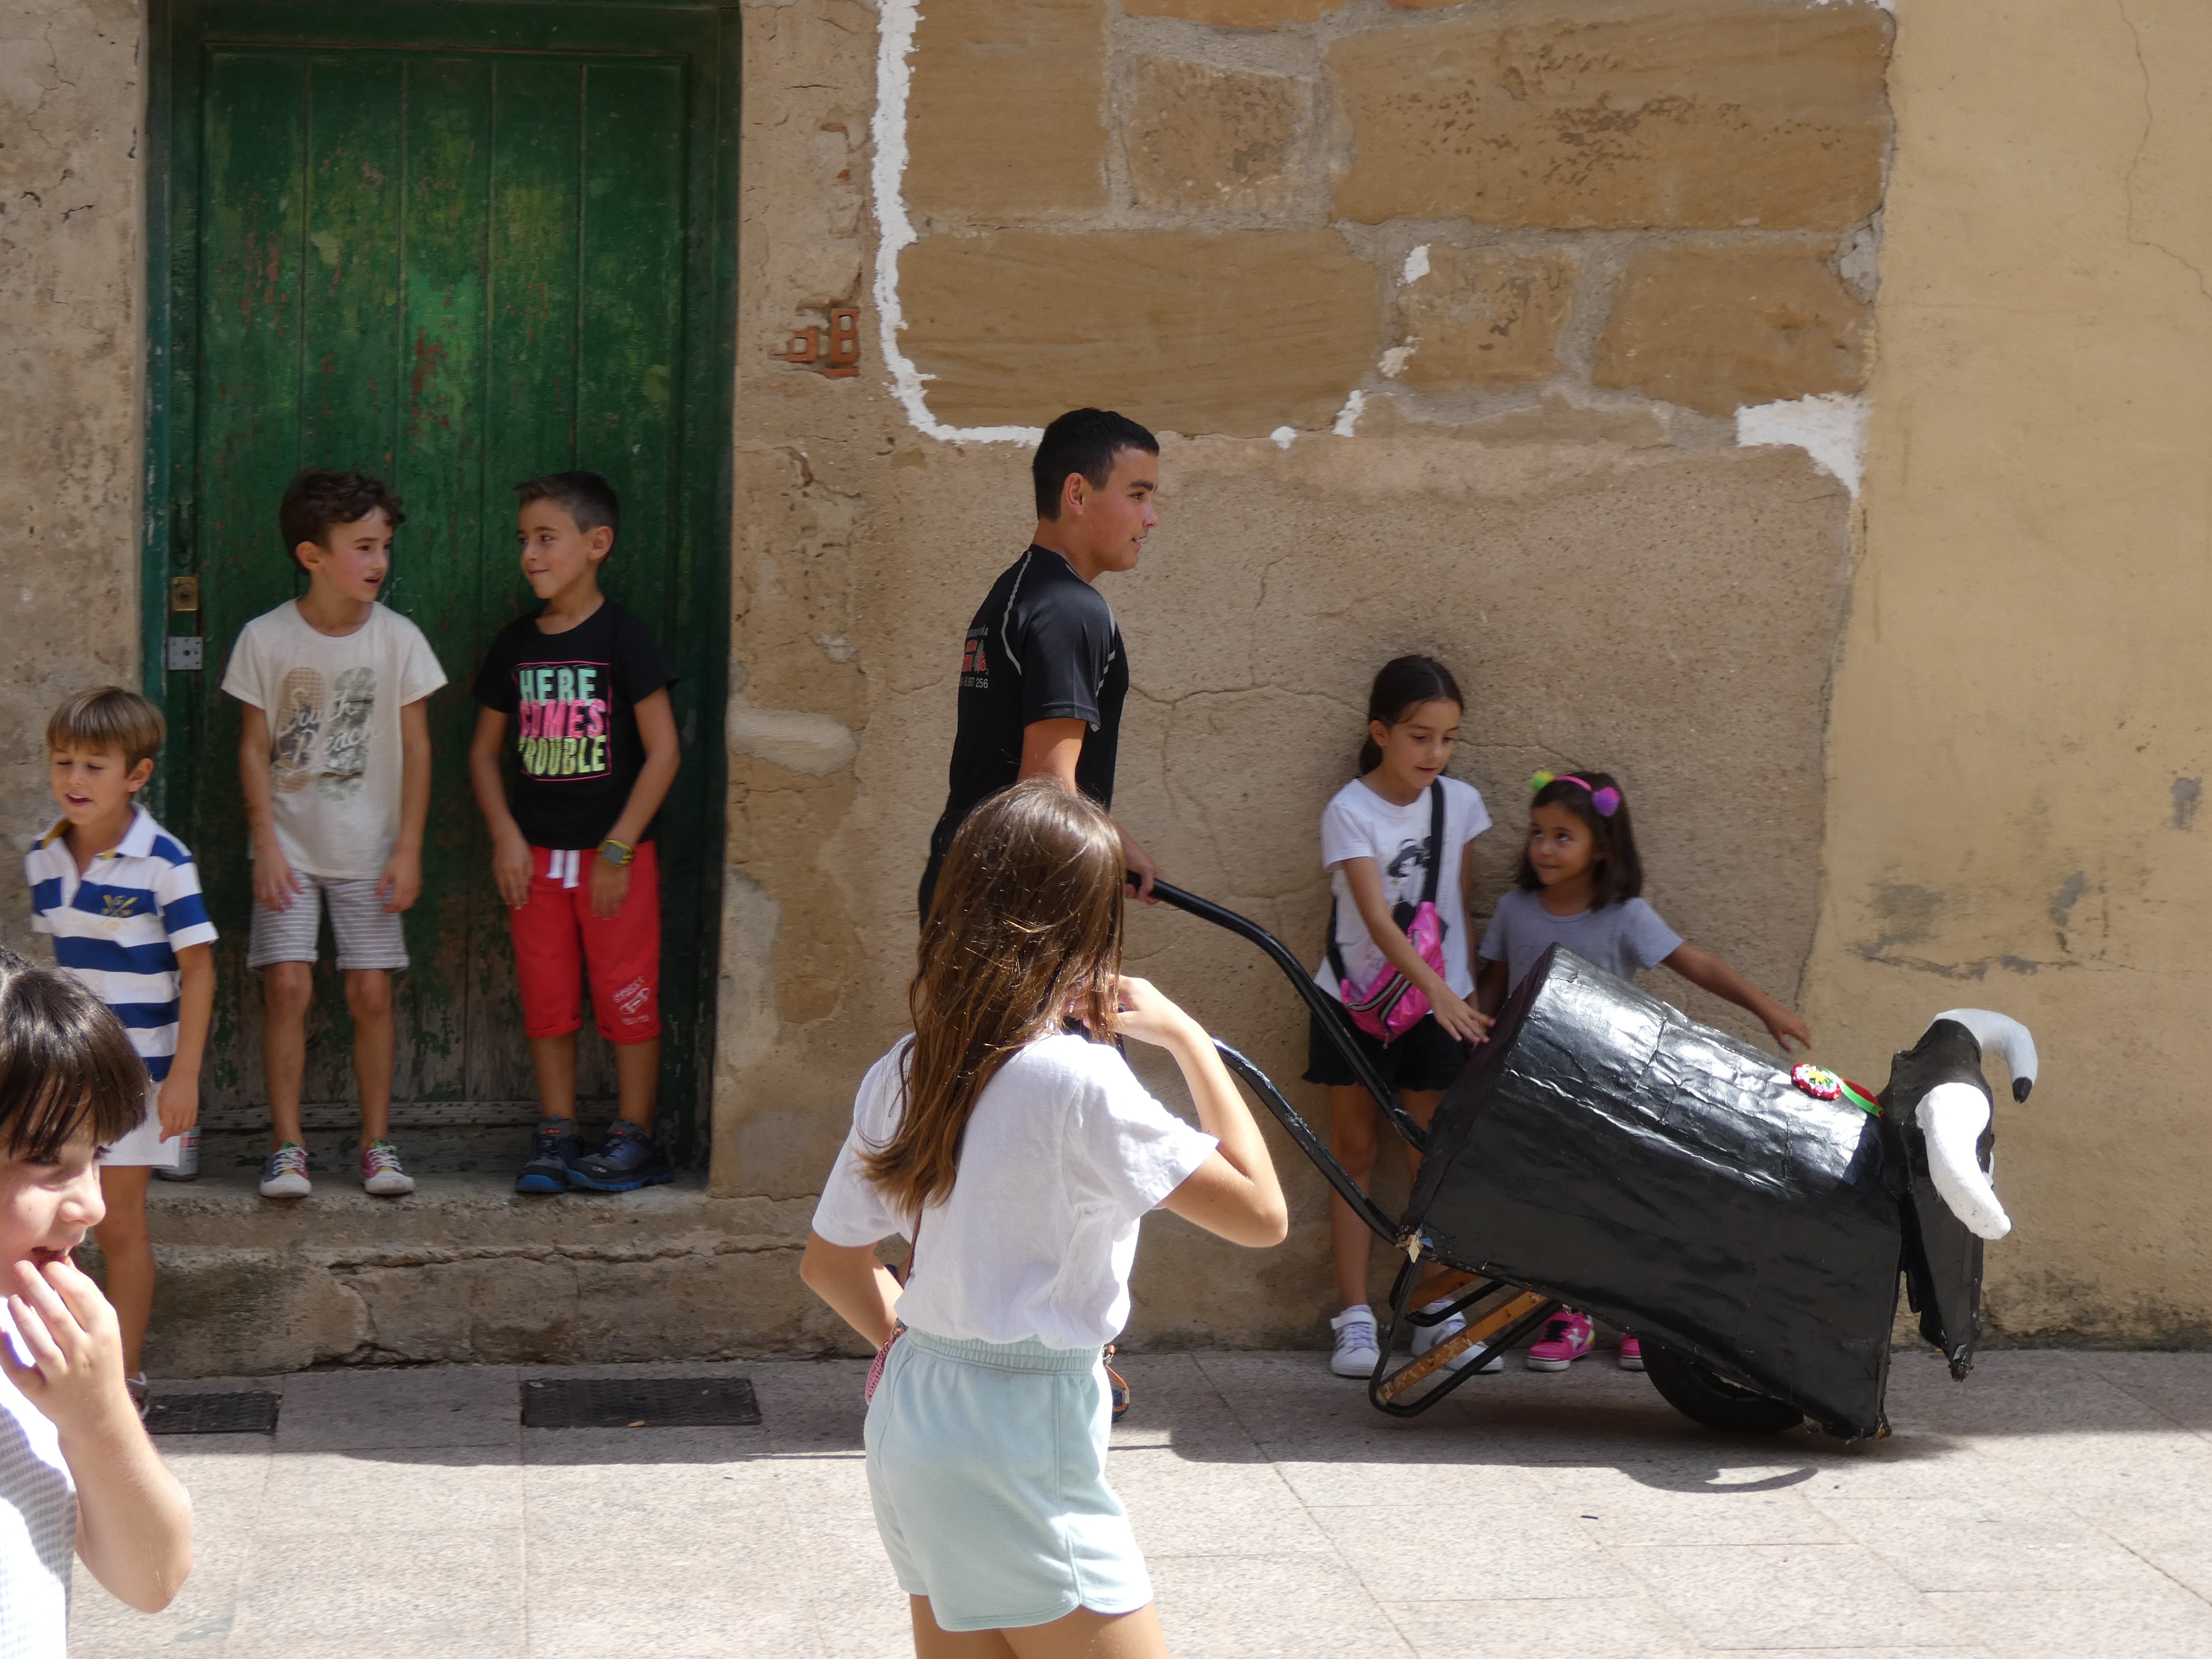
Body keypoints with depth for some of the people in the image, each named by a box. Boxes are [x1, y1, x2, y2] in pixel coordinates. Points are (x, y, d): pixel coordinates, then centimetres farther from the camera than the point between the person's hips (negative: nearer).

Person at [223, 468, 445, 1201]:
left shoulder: (398, 638, -5)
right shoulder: (265, 638, -7)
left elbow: (416, 747, 0)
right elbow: (255, 747, -1)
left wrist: (408, 849, -3)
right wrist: (266, 846, -7)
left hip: (370, 849, 1)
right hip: (291, 845, -1)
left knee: (371, 994, 0)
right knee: (288, 986, -9)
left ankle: (377, 1141, 12)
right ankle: (287, 1144, 2)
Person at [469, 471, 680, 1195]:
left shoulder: (622, 639, -7)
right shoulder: (516, 644, 7)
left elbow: (662, 751, -9)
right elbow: (485, 750, 14)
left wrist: (618, 849, -12)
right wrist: (506, 835, 0)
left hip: (615, 855, -5)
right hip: (536, 856, 5)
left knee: (626, 999, 0)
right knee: (546, 1000, 7)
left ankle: (635, 1139, 10)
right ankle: (556, 1137, 16)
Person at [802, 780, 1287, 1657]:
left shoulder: (903, 1072, 3)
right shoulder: (1077, 1080, -19)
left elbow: (830, 1263, 12)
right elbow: (1262, 1213, -17)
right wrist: (1188, 1040, -10)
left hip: (910, 1415, 8)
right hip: (1023, 1441, -8)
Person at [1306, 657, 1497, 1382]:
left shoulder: (1459, 803, 0)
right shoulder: (1350, 811, -13)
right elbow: (1376, 918, -23)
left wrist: (1463, 991, 10)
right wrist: (1439, 990, -34)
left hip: (1438, 1003, 3)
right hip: (1356, 999, -3)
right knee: (1355, 1152, 3)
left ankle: (1437, 1313, 11)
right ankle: (1355, 1318, 5)